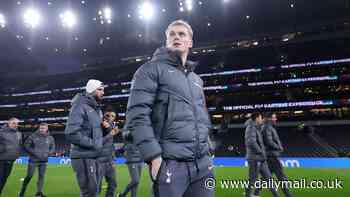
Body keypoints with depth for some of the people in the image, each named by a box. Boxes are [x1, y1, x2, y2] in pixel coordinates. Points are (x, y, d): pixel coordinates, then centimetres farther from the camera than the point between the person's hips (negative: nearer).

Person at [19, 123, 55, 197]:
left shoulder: (50, 138, 3)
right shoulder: (33, 136, -7)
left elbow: (52, 148, 12)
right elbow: (26, 146, -5)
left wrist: (47, 154, -5)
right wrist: (33, 153, -14)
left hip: (44, 161, 3)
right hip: (33, 160, -3)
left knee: (41, 176, 6)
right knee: (29, 176, 1)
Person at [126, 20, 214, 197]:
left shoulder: (196, 79, 20)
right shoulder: (152, 69, -1)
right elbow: (137, 114, -11)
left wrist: (206, 152, 14)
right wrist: (153, 155, -17)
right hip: (170, 163, -6)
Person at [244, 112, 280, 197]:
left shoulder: (256, 128, 17)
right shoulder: (251, 127, -12)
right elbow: (251, 142, -24)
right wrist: (261, 153, -18)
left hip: (260, 159, 9)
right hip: (254, 158, -9)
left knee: (268, 178, 12)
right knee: (252, 181, -2)